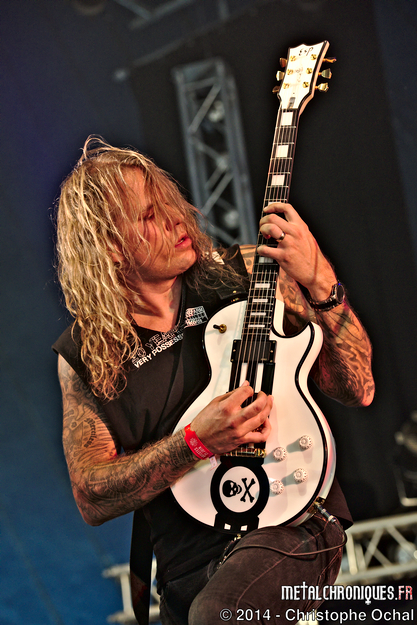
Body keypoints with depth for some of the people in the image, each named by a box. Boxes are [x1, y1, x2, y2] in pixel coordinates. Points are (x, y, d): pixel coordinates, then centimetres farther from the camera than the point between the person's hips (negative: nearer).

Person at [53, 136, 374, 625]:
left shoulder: (244, 275, 1)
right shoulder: (85, 356, 2)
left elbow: (358, 389, -1)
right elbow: (91, 500, -1)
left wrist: (319, 282, -15)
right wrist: (196, 442, -15)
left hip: (292, 522, -1)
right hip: (185, 575, 2)